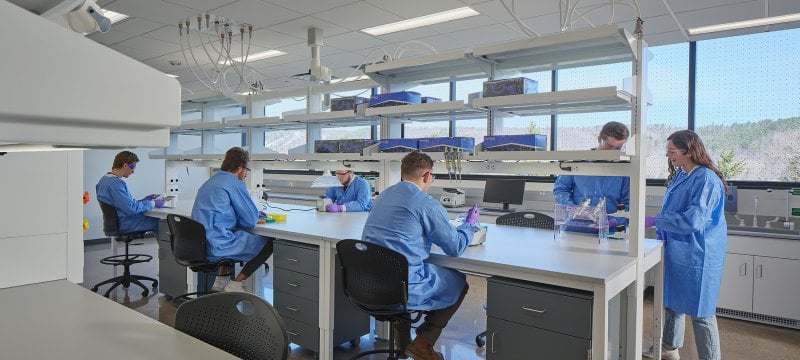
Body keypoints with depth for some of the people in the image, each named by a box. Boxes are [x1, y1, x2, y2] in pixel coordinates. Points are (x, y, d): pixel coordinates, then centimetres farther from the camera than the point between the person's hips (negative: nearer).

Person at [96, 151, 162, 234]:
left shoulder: (105, 179, 9)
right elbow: (131, 209, -26)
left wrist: (143, 200, 12)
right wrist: (153, 203, -15)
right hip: (125, 225, -10)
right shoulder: (115, 183, -23)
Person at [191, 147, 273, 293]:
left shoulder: (210, 181, 16)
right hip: (216, 247, -9)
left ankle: (220, 281, 29)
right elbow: (250, 221, -10)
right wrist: (256, 215, 14)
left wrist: (255, 213, 23)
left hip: (199, 245, 10)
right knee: (268, 243, -1)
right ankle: (235, 285, 3)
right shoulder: (235, 184, -11)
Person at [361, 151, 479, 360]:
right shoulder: (427, 204, -12)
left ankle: (402, 341, 33)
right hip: (403, 286, -7)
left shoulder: (383, 196, 10)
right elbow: (456, 247, -3)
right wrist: (470, 224, 16)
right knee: (459, 281, 17)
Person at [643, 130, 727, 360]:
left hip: (697, 257, -9)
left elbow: (693, 220, -27)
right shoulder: (679, 176, 8)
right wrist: (661, 233, 12)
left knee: (700, 312, 2)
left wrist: (654, 220, -23)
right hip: (675, 251, 9)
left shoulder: (706, 179, -20)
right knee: (672, 301, 21)